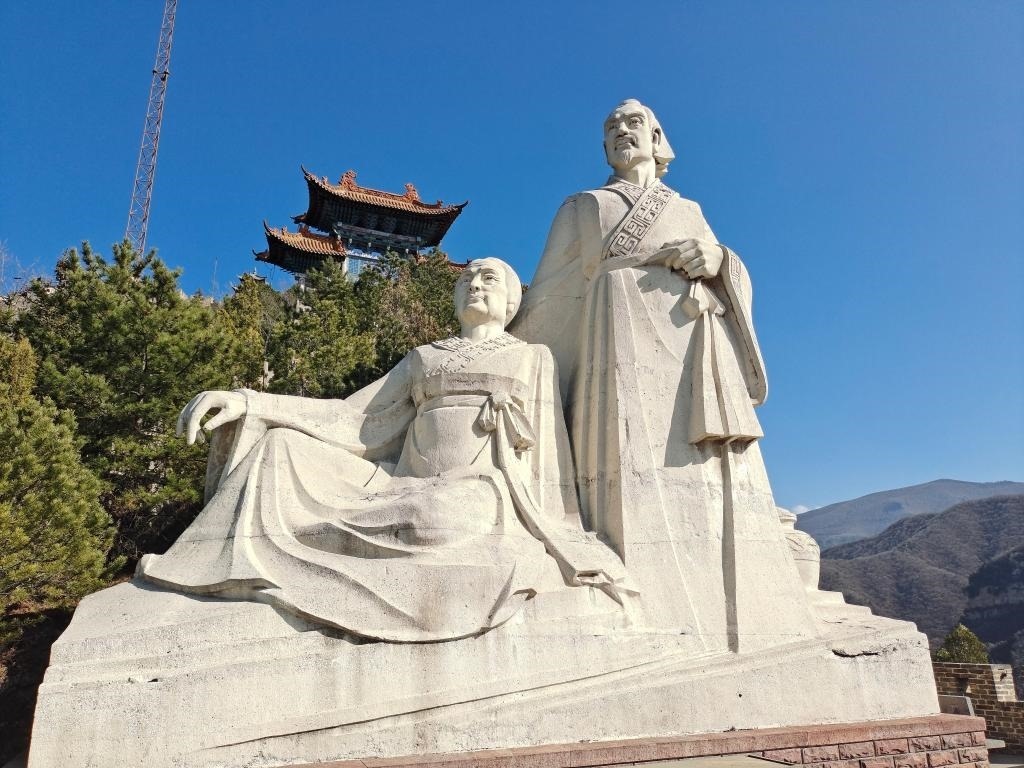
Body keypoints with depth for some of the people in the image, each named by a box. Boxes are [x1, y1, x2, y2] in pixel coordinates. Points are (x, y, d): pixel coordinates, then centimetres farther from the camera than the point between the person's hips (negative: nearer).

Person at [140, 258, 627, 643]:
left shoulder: (534, 359, 16)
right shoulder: (422, 359, 24)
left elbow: (548, 457, 7)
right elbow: (351, 420, 14)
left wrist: (556, 539, -7)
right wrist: (248, 404, 2)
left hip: (484, 494, -3)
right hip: (407, 488, 4)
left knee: (436, 521, -38)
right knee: (281, 448, -11)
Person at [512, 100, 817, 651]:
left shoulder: (690, 212, 29)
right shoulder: (581, 209, 23)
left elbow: (734, 283, 19)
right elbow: (549, 297, 17)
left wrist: (716, 260, -4)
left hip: (694, 356, 3)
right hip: (627, 354, -3)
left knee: (709, 485, -10)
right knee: (637, 489, -20)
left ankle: (734, 627, -11)